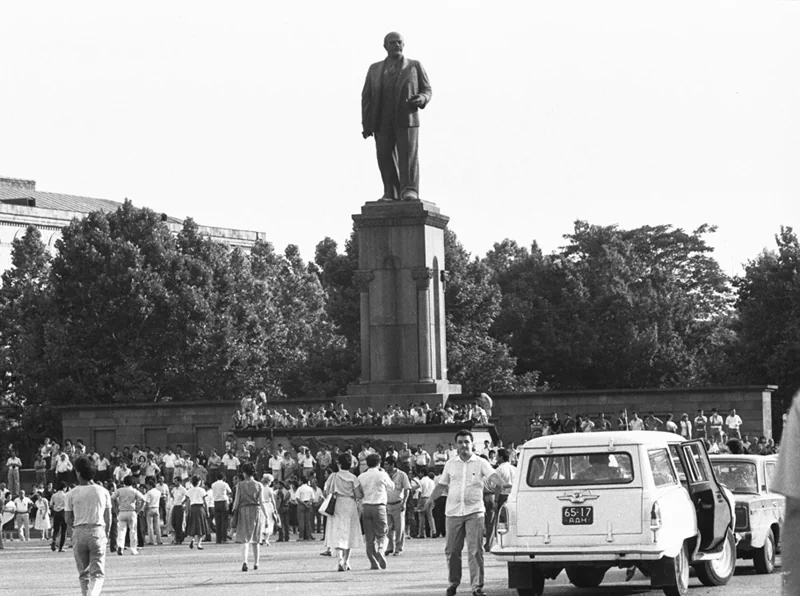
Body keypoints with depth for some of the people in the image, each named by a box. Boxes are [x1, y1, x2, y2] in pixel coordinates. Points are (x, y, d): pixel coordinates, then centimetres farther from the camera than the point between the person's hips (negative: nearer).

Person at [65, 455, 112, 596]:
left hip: (79, 533, 0)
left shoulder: (72, 494, -1)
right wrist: (106, 535, 17)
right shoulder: (103, 492, 2)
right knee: (98, 573, 0)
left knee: (83, 573, 14)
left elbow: (68, 520, 1)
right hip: (98, 531, 0)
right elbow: (108, 517, 4)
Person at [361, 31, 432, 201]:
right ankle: (391, 193, 2)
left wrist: (421, 99, -15)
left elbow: (427, 90, 9)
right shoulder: (375, 69, 13)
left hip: (407, 119, -2)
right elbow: (367, 97, 10)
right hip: (382, 121, 2)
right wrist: (366, 124, 0)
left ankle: (409, 192, -20)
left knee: (408, 155, -14)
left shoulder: (415, 66, 9)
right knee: (385, 157, -3)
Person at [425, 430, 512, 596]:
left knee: (475, 550, -8)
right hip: (453, 512, 3)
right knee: (452, 550, 7)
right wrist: (432, 499, 5)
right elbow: (442, 484, 19)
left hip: (474, 512, -3)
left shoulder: (480, 463, 2)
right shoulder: (451, 464, 12)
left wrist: (502, 483, -35)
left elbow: (492, 475, -14)